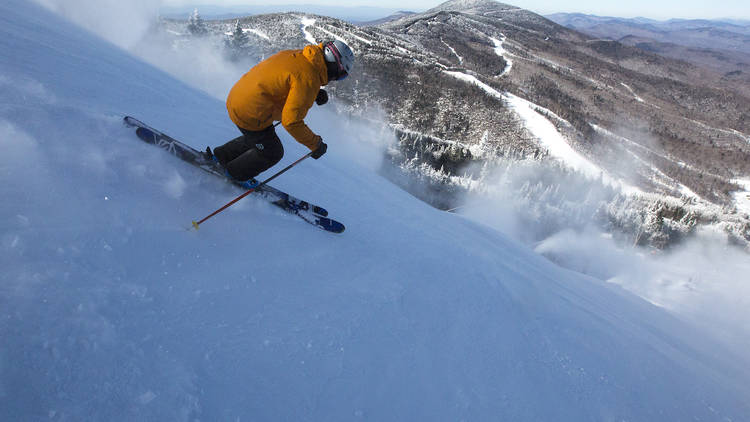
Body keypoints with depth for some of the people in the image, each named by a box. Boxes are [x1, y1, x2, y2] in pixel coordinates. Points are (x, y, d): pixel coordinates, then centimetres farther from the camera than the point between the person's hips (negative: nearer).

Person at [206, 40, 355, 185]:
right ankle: (234, 175, 31)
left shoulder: (296, 54, 3)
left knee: (256, 138, 32)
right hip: (250, 114, -9)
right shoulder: (309, 79, -24)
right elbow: (291, 121, -26)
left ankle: (220, 155, 44)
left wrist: (315, 94, 7)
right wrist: (315, 144, -15)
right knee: (272, 153, 14)